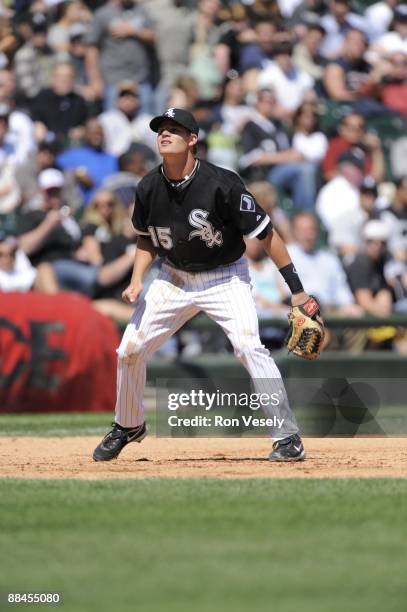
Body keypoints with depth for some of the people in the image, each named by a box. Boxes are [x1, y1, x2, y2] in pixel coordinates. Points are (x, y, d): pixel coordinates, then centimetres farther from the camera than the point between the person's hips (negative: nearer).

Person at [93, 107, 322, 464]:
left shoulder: (221, 184, -24)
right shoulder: (149, 189, -9)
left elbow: (266, 234, -19)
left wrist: (297, 290, -20)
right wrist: (137, 281, -5)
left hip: (225, 278, -5)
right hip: (175, 279, 5)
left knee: (248, 346, -25)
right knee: (130, 350, 1)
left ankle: (288, 436, -18)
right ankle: (128, 426, 27)